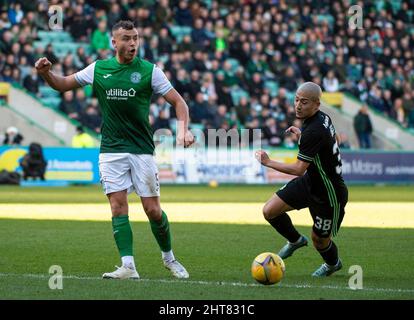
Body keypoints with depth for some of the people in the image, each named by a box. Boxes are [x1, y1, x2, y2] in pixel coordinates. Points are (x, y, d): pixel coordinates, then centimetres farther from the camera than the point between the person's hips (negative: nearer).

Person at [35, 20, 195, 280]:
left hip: (142, 149, -2)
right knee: (118, 207, -7)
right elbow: (63, 84, 15)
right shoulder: (98, 69, 5)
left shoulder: (149, 70, -3)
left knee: (153, 210, 0)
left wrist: (183, 129, -19)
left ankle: (169, 258, 21)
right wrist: (46, 73, -6)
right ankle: (128, 266, -7)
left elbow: (178, 102, -2)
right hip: (111, 150, 2)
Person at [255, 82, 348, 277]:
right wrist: (300, 135, 13)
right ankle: (295, 240, 27)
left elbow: (299, 169, -31)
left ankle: (333, 263, 44)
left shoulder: (313, 132, -31)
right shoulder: (322, 118, -4)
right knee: (269, 211, -1)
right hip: (310, 182, 9)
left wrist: (268, 162, -21)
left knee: (318, 238, 11)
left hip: (329, 193, -9)